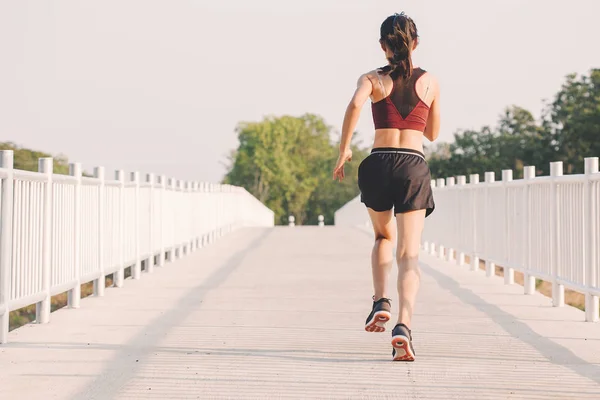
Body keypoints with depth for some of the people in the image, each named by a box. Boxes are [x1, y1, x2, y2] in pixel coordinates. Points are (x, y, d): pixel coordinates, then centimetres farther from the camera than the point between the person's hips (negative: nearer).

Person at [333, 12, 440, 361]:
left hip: (379, 164, 1)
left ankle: (381, 301, 7)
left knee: (384, 236, 27)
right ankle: (404, 326, -24)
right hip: (415, 166, 0)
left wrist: (344, 149, -9)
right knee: (410, 253, -5)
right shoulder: (430, 82, 11)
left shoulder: (373, 79, 6)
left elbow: (355, 105, -16)